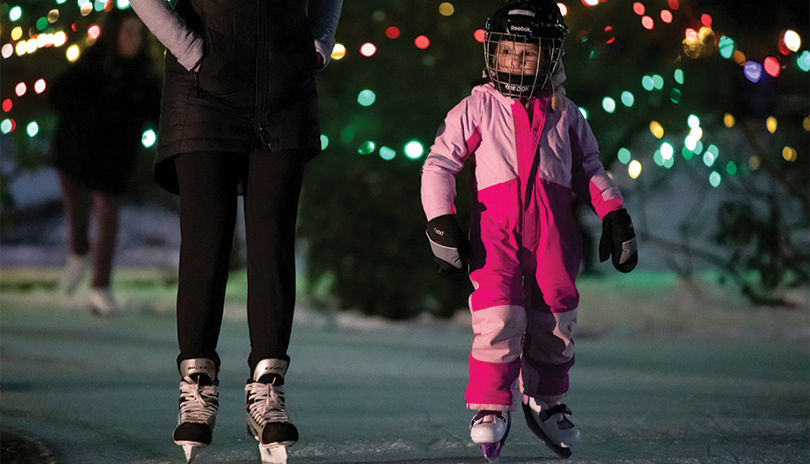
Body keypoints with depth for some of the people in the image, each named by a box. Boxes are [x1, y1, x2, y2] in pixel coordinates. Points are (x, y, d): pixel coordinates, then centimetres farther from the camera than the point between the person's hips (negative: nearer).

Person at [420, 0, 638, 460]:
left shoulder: (565, 115, 14)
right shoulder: (478, 108, 7)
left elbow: (590, 170, 19)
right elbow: (439, 163, 5)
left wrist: (615, 216, 8)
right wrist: (441, 222, -5)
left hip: (553, 228, 3)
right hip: (497, 224, -2)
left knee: (556, 318, 4)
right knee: (499, 316, -15)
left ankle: (544, 401, 25)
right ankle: (491, 408, -2)